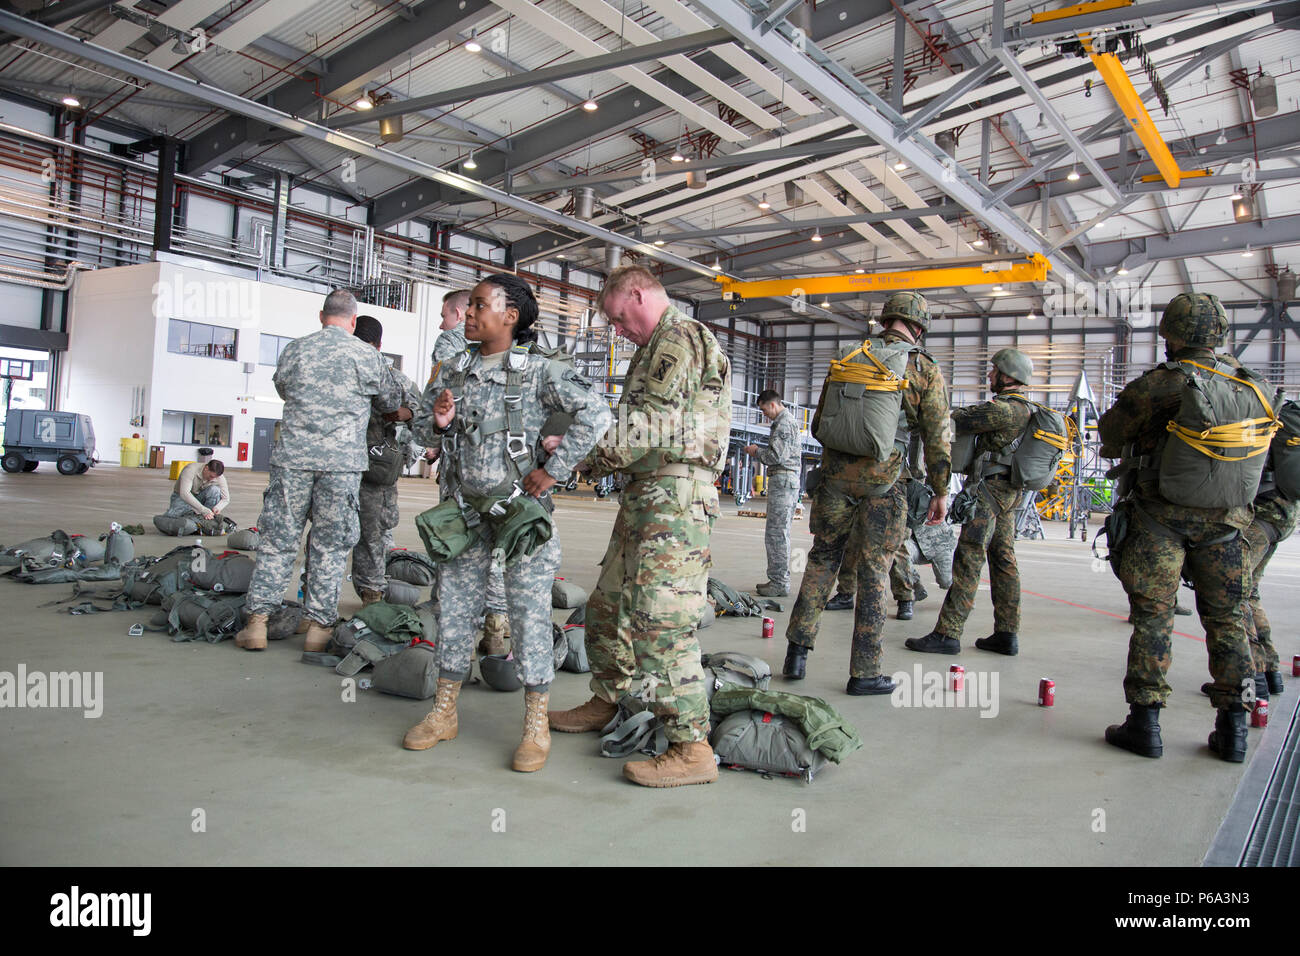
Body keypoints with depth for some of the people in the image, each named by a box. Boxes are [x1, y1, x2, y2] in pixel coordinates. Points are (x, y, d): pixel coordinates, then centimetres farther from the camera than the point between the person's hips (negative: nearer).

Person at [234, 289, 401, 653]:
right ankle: (319, 625, 10)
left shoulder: (295, 349, 7)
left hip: (293, 455, 2)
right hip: (343, 460, -2)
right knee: (330, 545, 6)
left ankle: (257, 621, 10)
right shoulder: (368, 355, 1)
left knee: (278, 539, 8)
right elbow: (393, 401, 14)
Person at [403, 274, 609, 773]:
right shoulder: (453, 372, 9)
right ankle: (444, 712, 26)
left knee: (529, 609, -4)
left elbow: (595, 414, -16)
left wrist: (554, 469, -17)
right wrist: (438, 423, -9)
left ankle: (536, 726, 8)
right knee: (454, 605, 10)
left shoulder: (538, 372, -8)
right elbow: (420, 429, 15)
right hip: (465, 508, 5)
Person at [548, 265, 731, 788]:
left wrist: (583, 453, -9)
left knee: (659, 621, -12)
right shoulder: (658, 348, 24)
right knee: (609, 606, 18)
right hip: (647, 496, 11)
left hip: (673, 498, -11)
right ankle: (605, 703, 35)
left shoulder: (677, 339, -9)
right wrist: (596, 456, 5)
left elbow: (648, 430, -17)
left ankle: (691, 749, -6)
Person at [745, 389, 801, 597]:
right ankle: (779, 579, 19)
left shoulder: (784, 423, -12)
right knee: (780, 533, 14)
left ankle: (780, 583, -7)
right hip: (790, 479, 11)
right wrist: (760, 451, 17)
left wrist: (757, 451, -3)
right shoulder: (790, 421, 21)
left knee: (776, 533, -9)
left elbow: (777, 456, -20)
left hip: (782, 479, -11)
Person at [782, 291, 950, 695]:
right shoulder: (925, 370, 0)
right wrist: (940, 492, 7)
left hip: (836, 474, 3)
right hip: (882, 480, -2)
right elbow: (937, 437, -2)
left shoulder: (847, 358, 7)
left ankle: (797, 649, 14)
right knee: (874, 573, 4)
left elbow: (818, 425, 11)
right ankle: (864, 673, 10)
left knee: (822, 559, 16)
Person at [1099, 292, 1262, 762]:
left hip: (1159, 516, -4)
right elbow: (1259, 450, 13)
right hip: (1226, 519, 4)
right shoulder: (1253, 387, 1)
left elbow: (1110, 434, 0)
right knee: (1227, 619, 12)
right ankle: (1232, 726, 16)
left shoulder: (1155, 386, -13)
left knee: (1152, 616, 2)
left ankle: (1145, 721, 3)